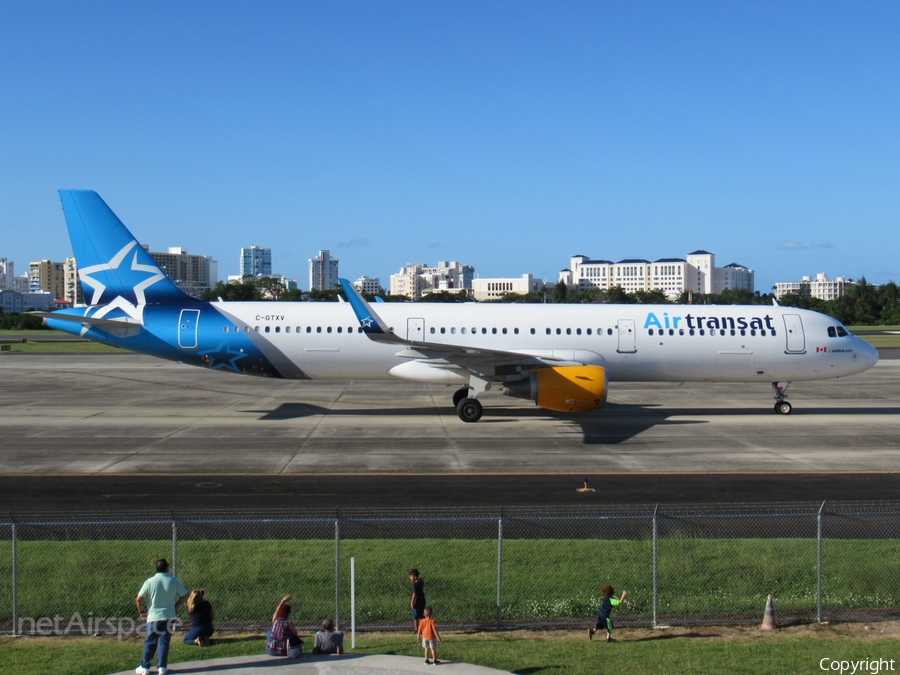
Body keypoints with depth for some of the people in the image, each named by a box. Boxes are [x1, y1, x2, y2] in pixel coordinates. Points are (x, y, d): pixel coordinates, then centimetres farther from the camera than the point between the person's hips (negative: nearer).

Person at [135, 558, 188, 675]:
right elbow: (184, 595, 2)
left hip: (154, 617, -1)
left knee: (150, 642, 9)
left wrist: (142, 611, 7)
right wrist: (176, 607, 13)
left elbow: (139, 599, -8)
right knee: (164, 641, 9)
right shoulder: (174, 581, -3)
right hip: (169, 616, 1)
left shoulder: (150, 581, -8)